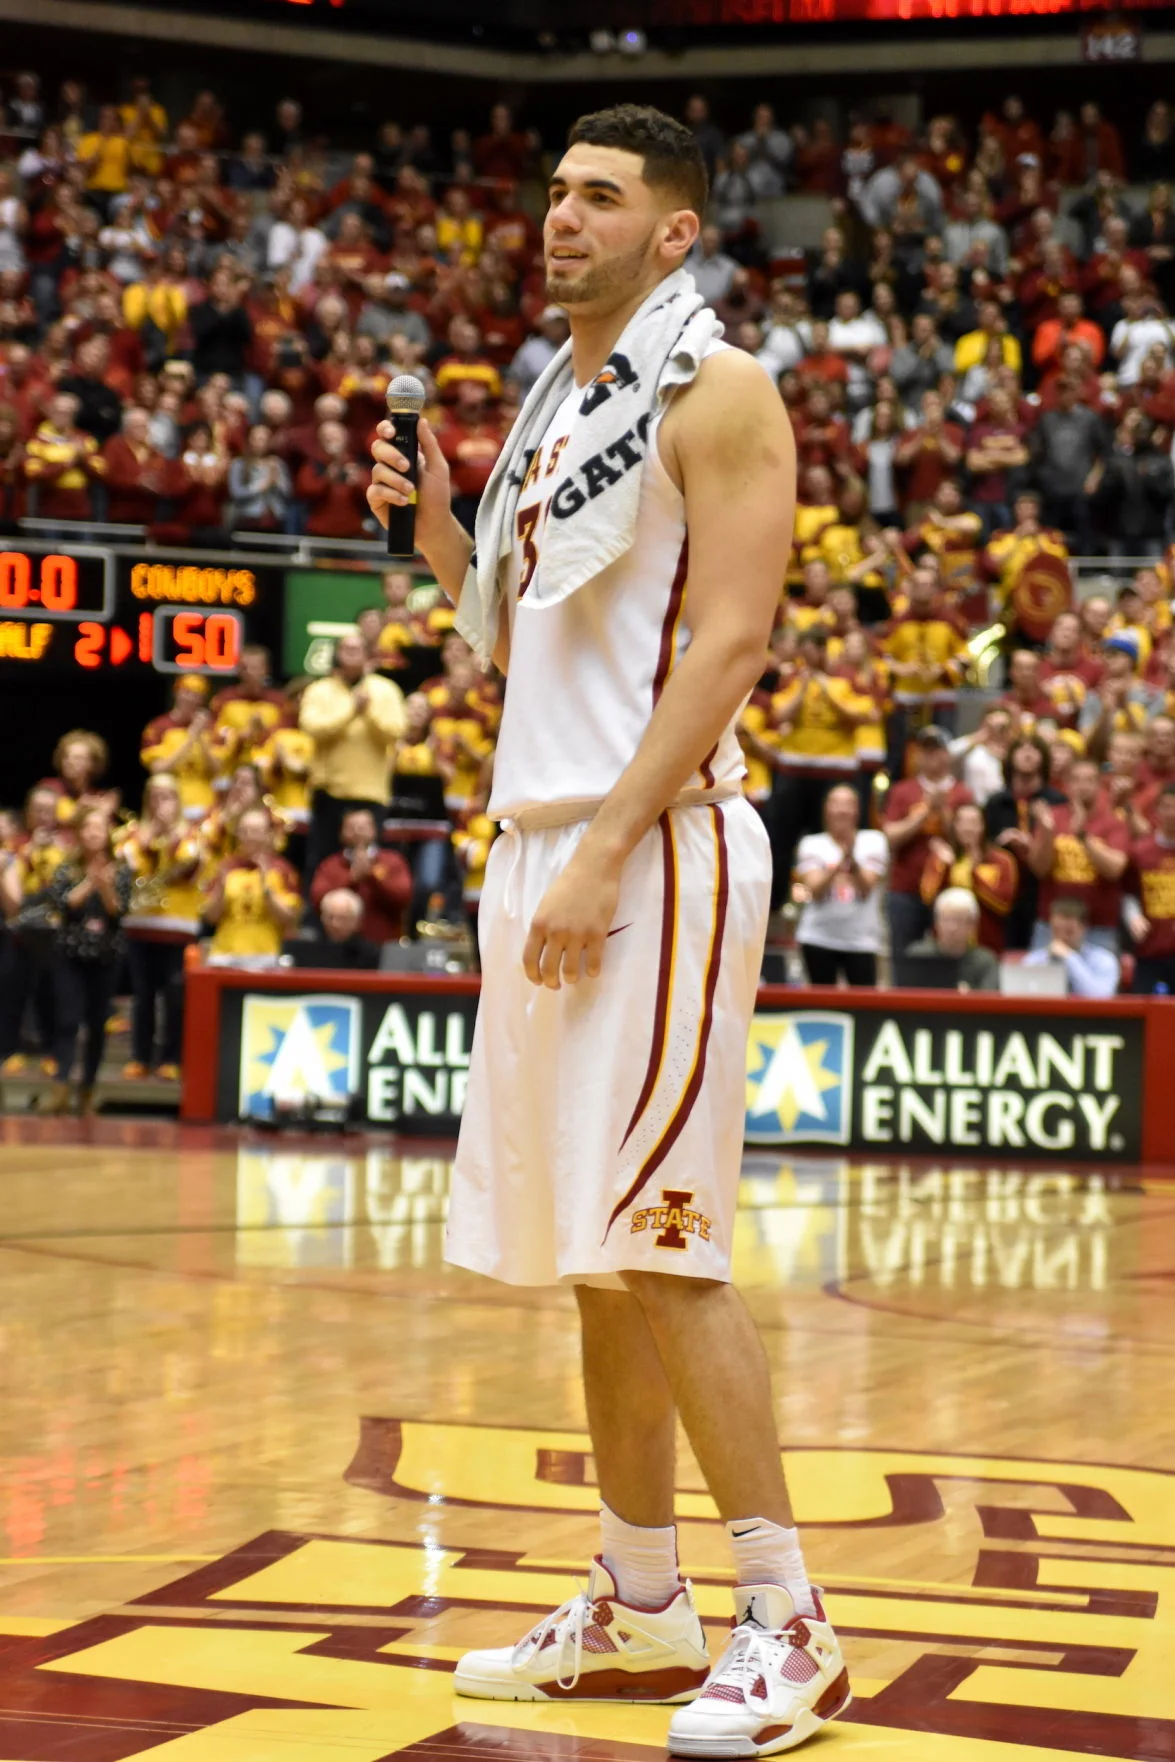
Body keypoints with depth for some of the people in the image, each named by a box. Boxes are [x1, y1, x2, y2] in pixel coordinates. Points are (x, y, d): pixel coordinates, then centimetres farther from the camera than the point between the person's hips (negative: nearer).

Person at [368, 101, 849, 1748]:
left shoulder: (716, 393, -7)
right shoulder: (557, 404, 19)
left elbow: (729, 639, -16)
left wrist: (606, 852, -21)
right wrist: (438, 531, 8)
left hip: (658, 851, -9)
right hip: (540, 842, 9)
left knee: (656, 1246, -12)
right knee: (586, 1255, 10)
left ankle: (787, 1623, -5)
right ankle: (638, 1611, 17)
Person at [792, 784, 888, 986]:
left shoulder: (874, 842, 4)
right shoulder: (812, 844, 4)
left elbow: (866, 889, -6)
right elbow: (816, 890, -8)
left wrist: (852, 860, -25)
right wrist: (839, 864, -25)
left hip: (862, 940, -1)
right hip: (818, 938, 1)